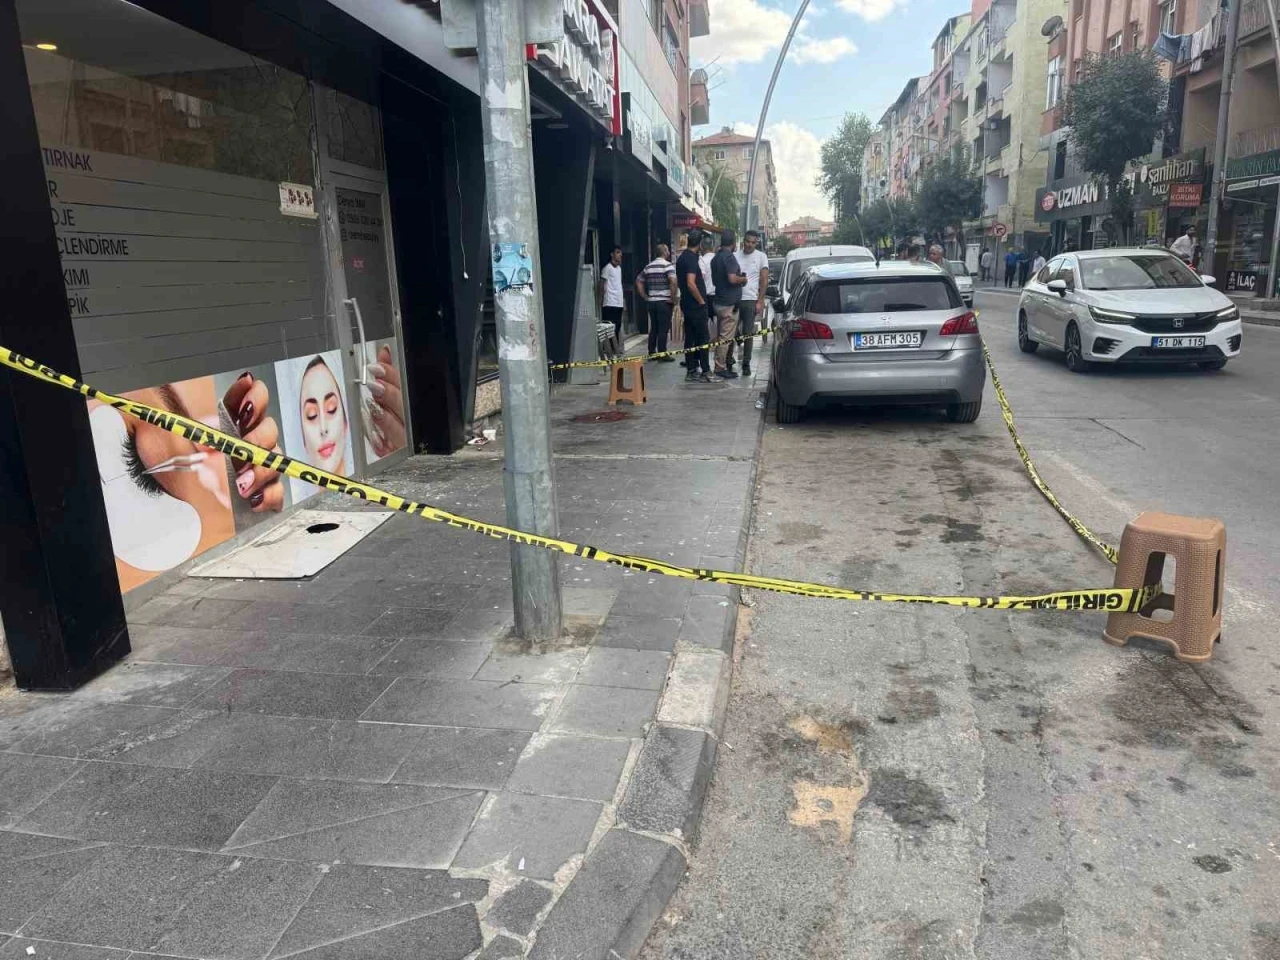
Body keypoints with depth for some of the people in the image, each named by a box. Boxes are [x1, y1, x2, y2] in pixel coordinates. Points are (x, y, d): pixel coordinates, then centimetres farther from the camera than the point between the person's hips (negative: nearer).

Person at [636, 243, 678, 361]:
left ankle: (652, 353, 16)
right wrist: (673, 298, -12)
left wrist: (645, 297, 16)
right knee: (663, 329, -3)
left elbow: (638, 281, 17)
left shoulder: (648, 266, 13)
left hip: (651, 301, 6)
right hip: (664, 302, -6)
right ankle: (662, 355, -1)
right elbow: (673, 281, -22)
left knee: (653, 328, 12)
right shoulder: (668, 265, -8)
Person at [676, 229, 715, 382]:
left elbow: (678, 282, 22)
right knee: (702, 339, -5)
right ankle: (705, 372, -3)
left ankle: (691, 371, 13)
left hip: (686, 304, 9)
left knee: (690, 338, 10)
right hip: (696, 305, -9)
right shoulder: (692, 258, -16)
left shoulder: (681, 258, 13)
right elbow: (691, 284, -24)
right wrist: (701, 300, -15)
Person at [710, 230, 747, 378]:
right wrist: (743, 279, -7)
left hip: (719, 301, 9)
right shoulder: (729, 257, -15)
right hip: (729, 303, -9)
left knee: (720, 336, 13)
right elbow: (732, 279, -26)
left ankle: (719, 365, 18)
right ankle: (721, 368, -4)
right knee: (726, 337, -6)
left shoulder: (715, 258, 14)